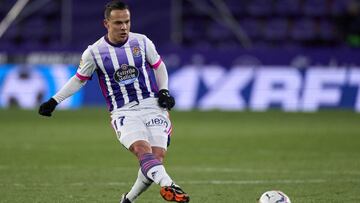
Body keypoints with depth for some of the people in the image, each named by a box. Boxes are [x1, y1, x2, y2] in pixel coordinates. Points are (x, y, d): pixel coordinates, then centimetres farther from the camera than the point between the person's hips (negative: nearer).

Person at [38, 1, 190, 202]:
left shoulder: (142, 42, 4)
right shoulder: (94, 52, 0)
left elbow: (159, 66, 19)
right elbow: (79, 80, 15)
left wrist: (164, 91, 4)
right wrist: (54, 101, 13)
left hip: (152, 105, 2)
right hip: (123, 112, -2)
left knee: (158, 157, -12)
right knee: (142, 149, -29)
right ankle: (169, 185, -53)